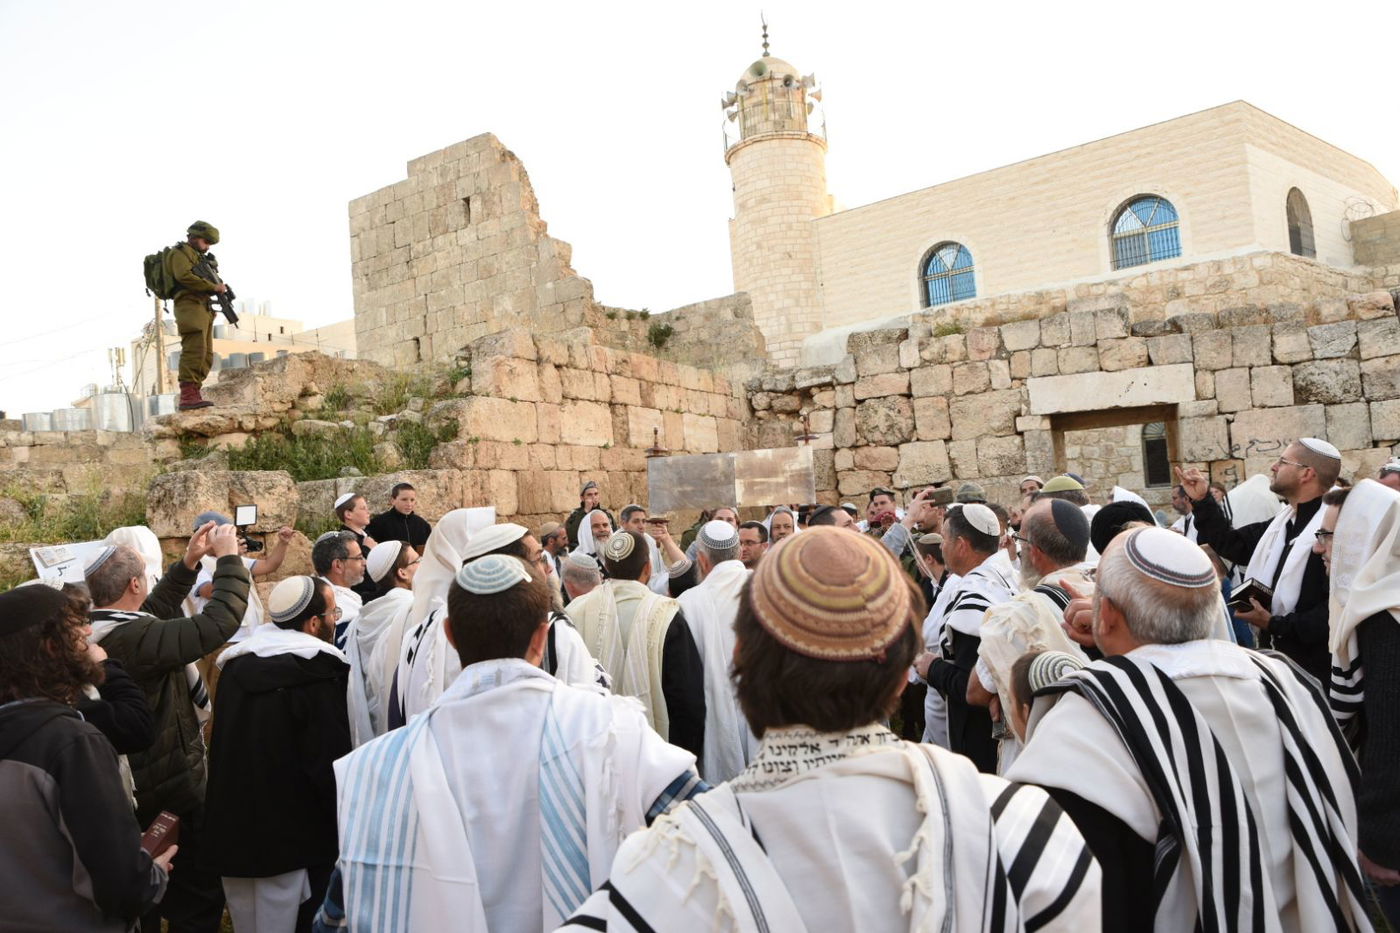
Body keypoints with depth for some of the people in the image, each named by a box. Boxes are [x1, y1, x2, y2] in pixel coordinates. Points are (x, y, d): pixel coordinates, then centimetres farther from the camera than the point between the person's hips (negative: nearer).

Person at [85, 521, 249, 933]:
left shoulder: (94, 631, -2)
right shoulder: (134, 638, -33)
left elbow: (154, 611, 13)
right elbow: (218, 623, -37)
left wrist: (188, 562, 8)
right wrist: (228, 559, -25)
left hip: (130, 783, 10)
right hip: (172, 785, -9)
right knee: (197, 895, 10)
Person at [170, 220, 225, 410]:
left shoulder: (200, 257, 30)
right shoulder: (181, 252, 2)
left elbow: (209, 280, 26)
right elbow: (184, 276, -15)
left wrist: (220, 286, 4)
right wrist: (213, 287, -15)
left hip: (205, 310, 10)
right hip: (190, 305, -10)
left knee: (205, 355, 7)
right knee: (194, 349, -20)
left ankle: (193, 394, 7)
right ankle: (187, 396, -27)